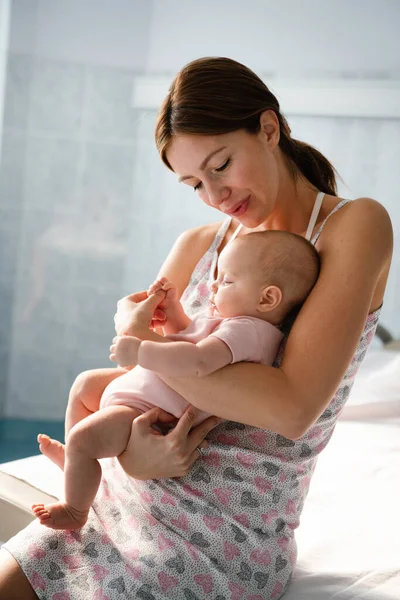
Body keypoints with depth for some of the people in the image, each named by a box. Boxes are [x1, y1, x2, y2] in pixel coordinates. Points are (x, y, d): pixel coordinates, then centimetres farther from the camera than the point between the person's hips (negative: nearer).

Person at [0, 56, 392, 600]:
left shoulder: (356, 224, -10)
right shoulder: (197, 246, 8)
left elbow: (293, 406, -21)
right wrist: (127, 447, -15)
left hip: (229, 535, -5)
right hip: (132, 492, 5)